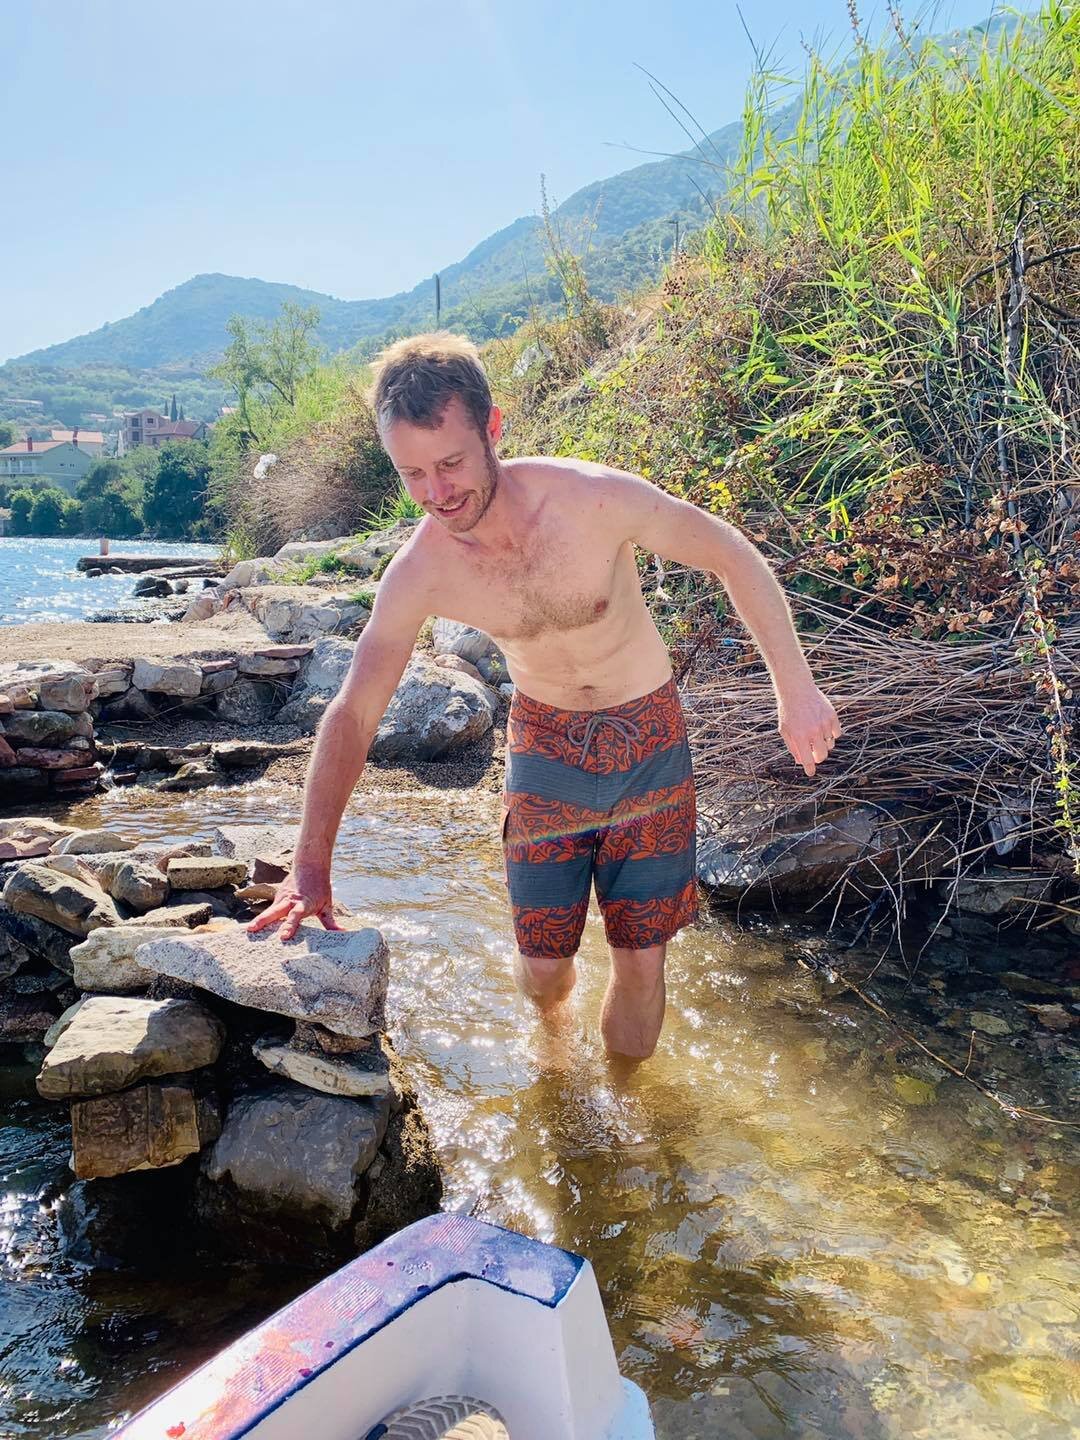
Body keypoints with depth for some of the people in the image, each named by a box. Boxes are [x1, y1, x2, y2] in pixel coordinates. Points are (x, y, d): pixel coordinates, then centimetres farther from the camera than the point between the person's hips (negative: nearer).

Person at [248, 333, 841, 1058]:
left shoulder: (596, 498, -25)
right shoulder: (419, 572, -18)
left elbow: (733, 556, -11)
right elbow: (352, 714, -12)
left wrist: (796, 687, -10)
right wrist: (311, 869, -16)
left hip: (649, 736, -1)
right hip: (546, 744, 1)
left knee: (642, 963, 0)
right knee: (541, 966, 4)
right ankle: (551, 1026, 42)